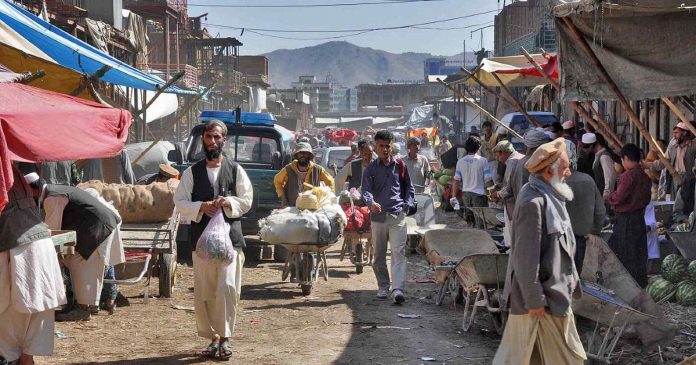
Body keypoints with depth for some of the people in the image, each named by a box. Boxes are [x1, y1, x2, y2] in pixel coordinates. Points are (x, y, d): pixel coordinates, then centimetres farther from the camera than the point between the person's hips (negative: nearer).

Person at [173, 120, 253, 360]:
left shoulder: (235, 170, 7)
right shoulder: (192, 172, 9)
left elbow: (247, 200, 7)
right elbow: (180, 202, 4)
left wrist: (229, 202, -12)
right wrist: (201, 207, -13)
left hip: (230, 237, -2)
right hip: (202, 238, 2)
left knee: (227, 288, -11)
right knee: (204, 292, 4)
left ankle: (225, 338, 0)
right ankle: (213, 337, 18)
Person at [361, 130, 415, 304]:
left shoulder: (400, 166, 9)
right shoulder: (370, 169, 5)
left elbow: (409, 187, 17)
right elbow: (366, 190, -8)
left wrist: (407, 205, 3)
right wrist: (371, 202, -28)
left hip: (398, 215, -1)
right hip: (378, 216, 1)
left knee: (398, 252, -11)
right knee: (379, 255, 9)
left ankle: (398, 289, -18)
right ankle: (383, 287, 24)